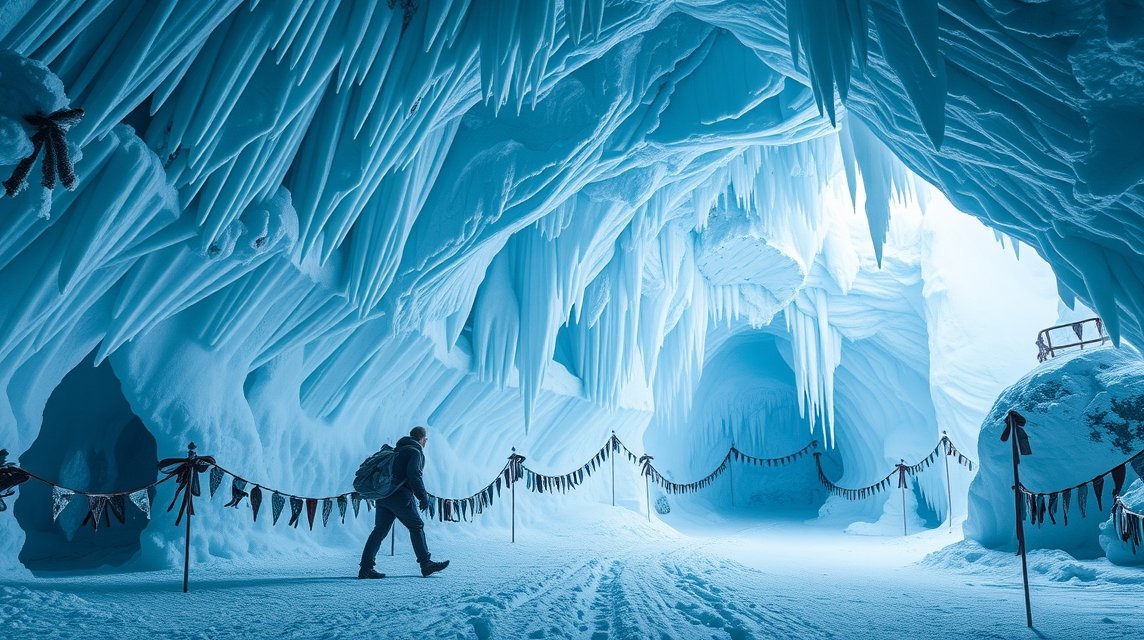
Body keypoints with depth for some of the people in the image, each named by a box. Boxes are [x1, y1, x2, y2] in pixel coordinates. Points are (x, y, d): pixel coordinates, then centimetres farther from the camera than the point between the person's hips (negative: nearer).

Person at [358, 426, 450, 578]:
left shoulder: (397, 450, 25)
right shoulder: (416, 452, -3)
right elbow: (414, 475, -16)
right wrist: (423, 497, -13)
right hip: (399, 496, -8)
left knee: (380, 530, 9)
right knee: (416, 526, 0)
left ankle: (366, 568, 7)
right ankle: (425, 564, 0)